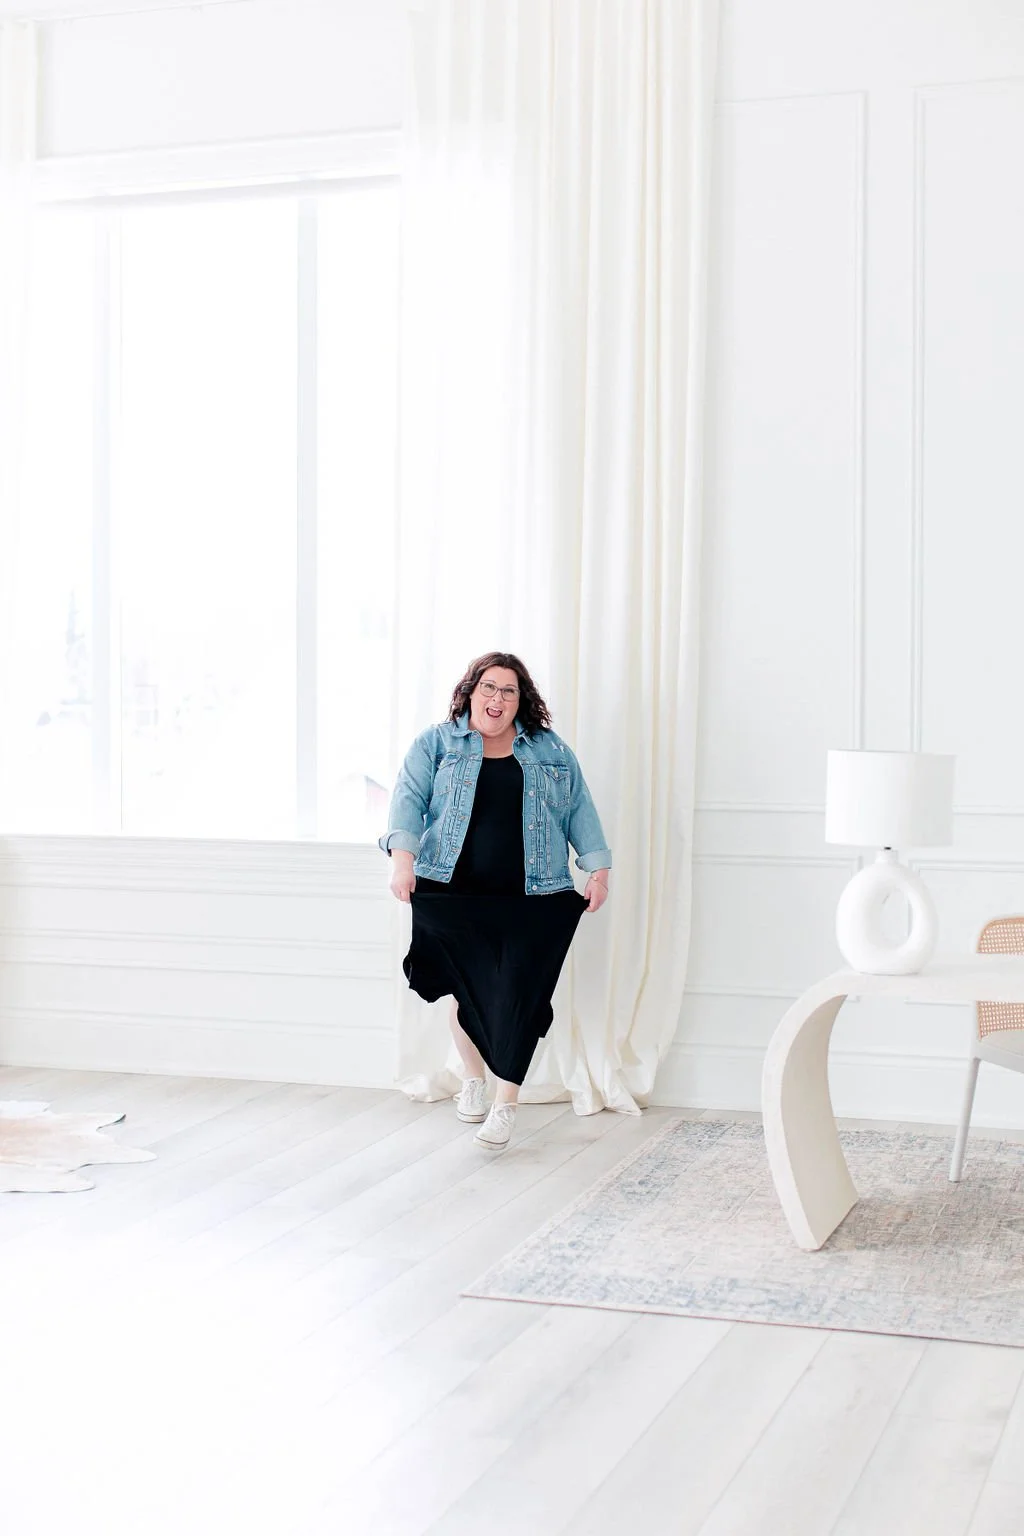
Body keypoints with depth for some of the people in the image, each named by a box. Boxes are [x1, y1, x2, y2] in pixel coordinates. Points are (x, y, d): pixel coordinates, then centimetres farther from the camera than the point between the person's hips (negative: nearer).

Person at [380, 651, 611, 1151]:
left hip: (532, 899, 0)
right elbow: (409, 797, -5)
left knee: (518, 995, -7)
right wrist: (403, 854, -21)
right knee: (466, 989, 8)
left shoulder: (550, 750, 12)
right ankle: (474, 1078, 31)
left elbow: (580, 809, 12)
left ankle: (505, 1104, 0)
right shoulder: (436, 744, 7)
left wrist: (597, 868, 2)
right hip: (454, 894, 0)